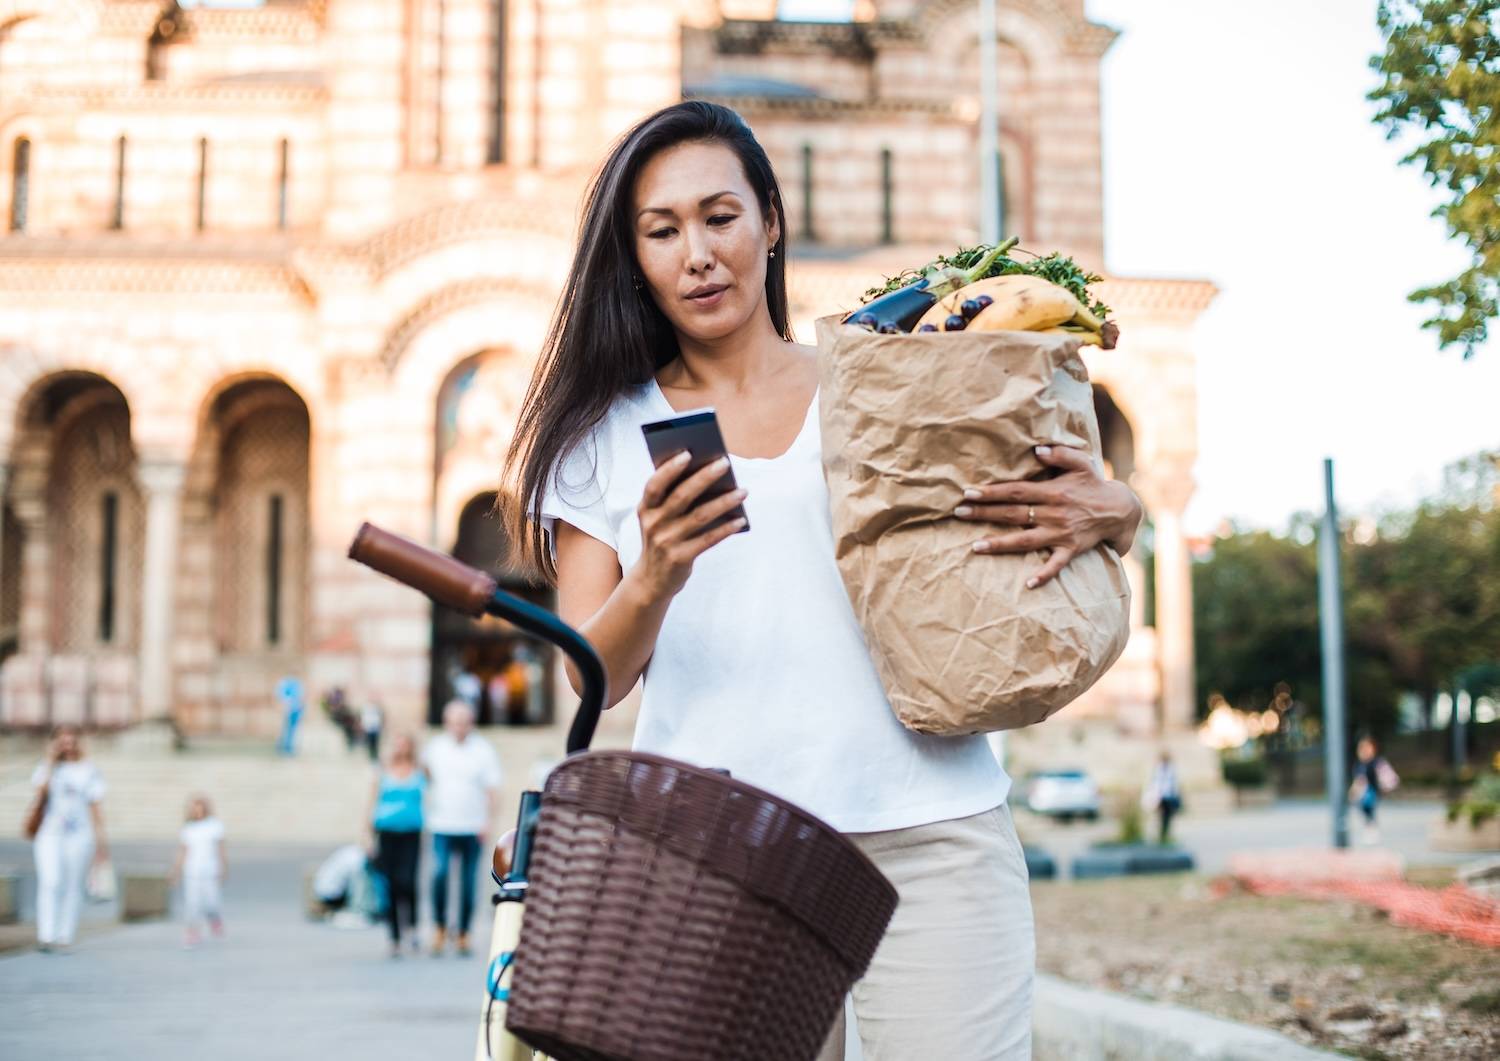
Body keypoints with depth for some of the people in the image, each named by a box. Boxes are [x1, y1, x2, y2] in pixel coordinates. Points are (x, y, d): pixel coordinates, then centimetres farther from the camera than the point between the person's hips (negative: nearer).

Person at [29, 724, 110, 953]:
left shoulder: (89, 771, 7)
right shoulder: (47, 767, 8)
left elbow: (96, 807, 8)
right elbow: (39, 790, -11)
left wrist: (101, 841, 4)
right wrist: (50, 760, -11)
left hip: (79, 835, 1)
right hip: (50, 833, 0)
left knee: (73, 886, 1)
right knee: (49, 882, -16)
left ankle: (65, 938, 8)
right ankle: (45, 936, -18)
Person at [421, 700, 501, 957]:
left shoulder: (483, 750, 2)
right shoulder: (434, 748, 5)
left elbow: (492, 790, 1)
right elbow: (425, 775, 21)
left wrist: (488, 821, -9)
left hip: (473, 828, 0)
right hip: (442, 827, 0)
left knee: (468, 883, 5)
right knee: (439, 873, -19)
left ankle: (463, 933, 18)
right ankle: (439, 927, -3)